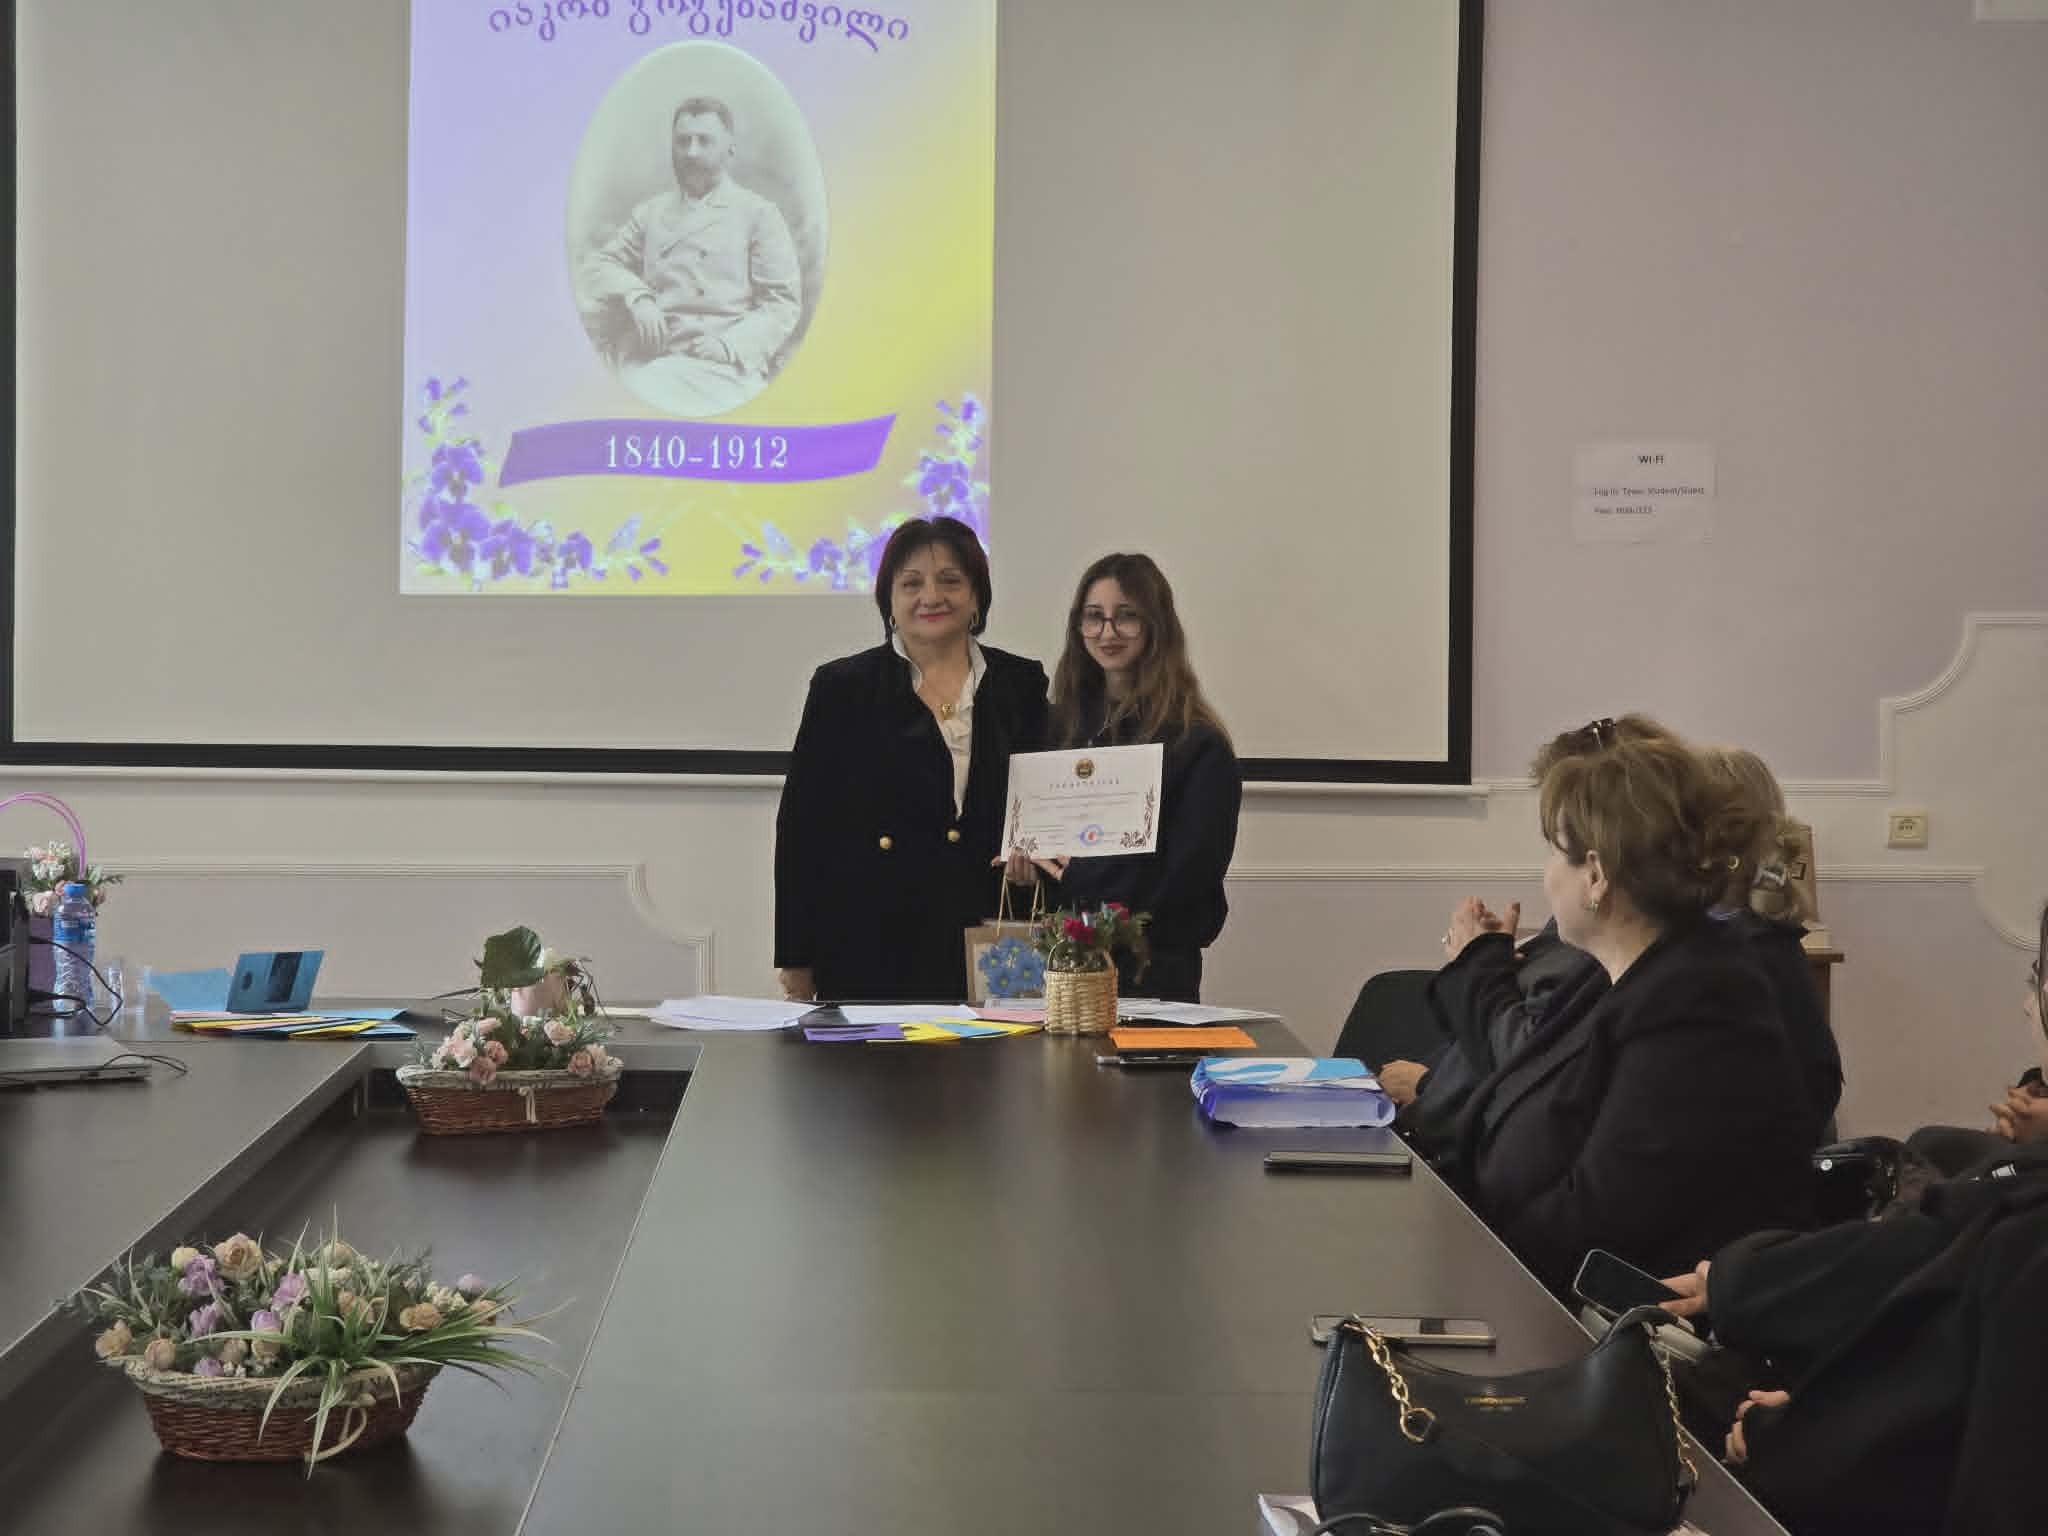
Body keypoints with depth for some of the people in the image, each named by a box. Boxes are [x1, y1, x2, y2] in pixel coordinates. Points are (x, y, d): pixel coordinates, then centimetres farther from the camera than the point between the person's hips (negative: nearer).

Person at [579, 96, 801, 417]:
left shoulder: (758, 212, 12)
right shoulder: (650, 212, 24)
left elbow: (783, 305, 5)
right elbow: (599, 264, 18)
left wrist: (729, 346, -11)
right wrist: (636, 297, -4)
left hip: (729, 361, -3)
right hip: (654, 358, 3)